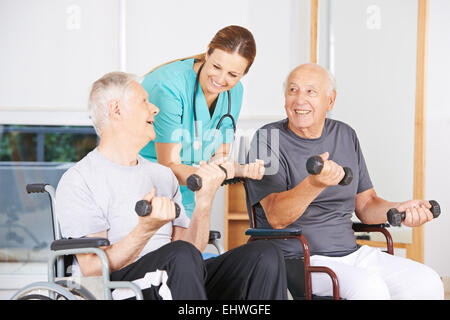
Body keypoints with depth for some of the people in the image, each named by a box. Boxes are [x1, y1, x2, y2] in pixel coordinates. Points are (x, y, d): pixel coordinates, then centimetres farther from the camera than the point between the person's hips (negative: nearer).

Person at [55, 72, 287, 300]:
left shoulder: (163, 175, 21)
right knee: (180, 255, -37)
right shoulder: (78, 181, -1)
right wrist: (145, 230, -25)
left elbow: (192, 249, 12)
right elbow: (93, 270, -11)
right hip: (116, 289, -6)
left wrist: (204, 200, -3)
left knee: (266, 255, -13)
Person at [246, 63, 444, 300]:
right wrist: (314, 184, -37)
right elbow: (276, 218, -19)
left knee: (428, 284, -12)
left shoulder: (345, 135, 12)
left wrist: (397, 210, -6)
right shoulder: (268, 139, -6)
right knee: (369, 287, -31)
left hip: (351, 253, 6)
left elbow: (365, 204, 16)